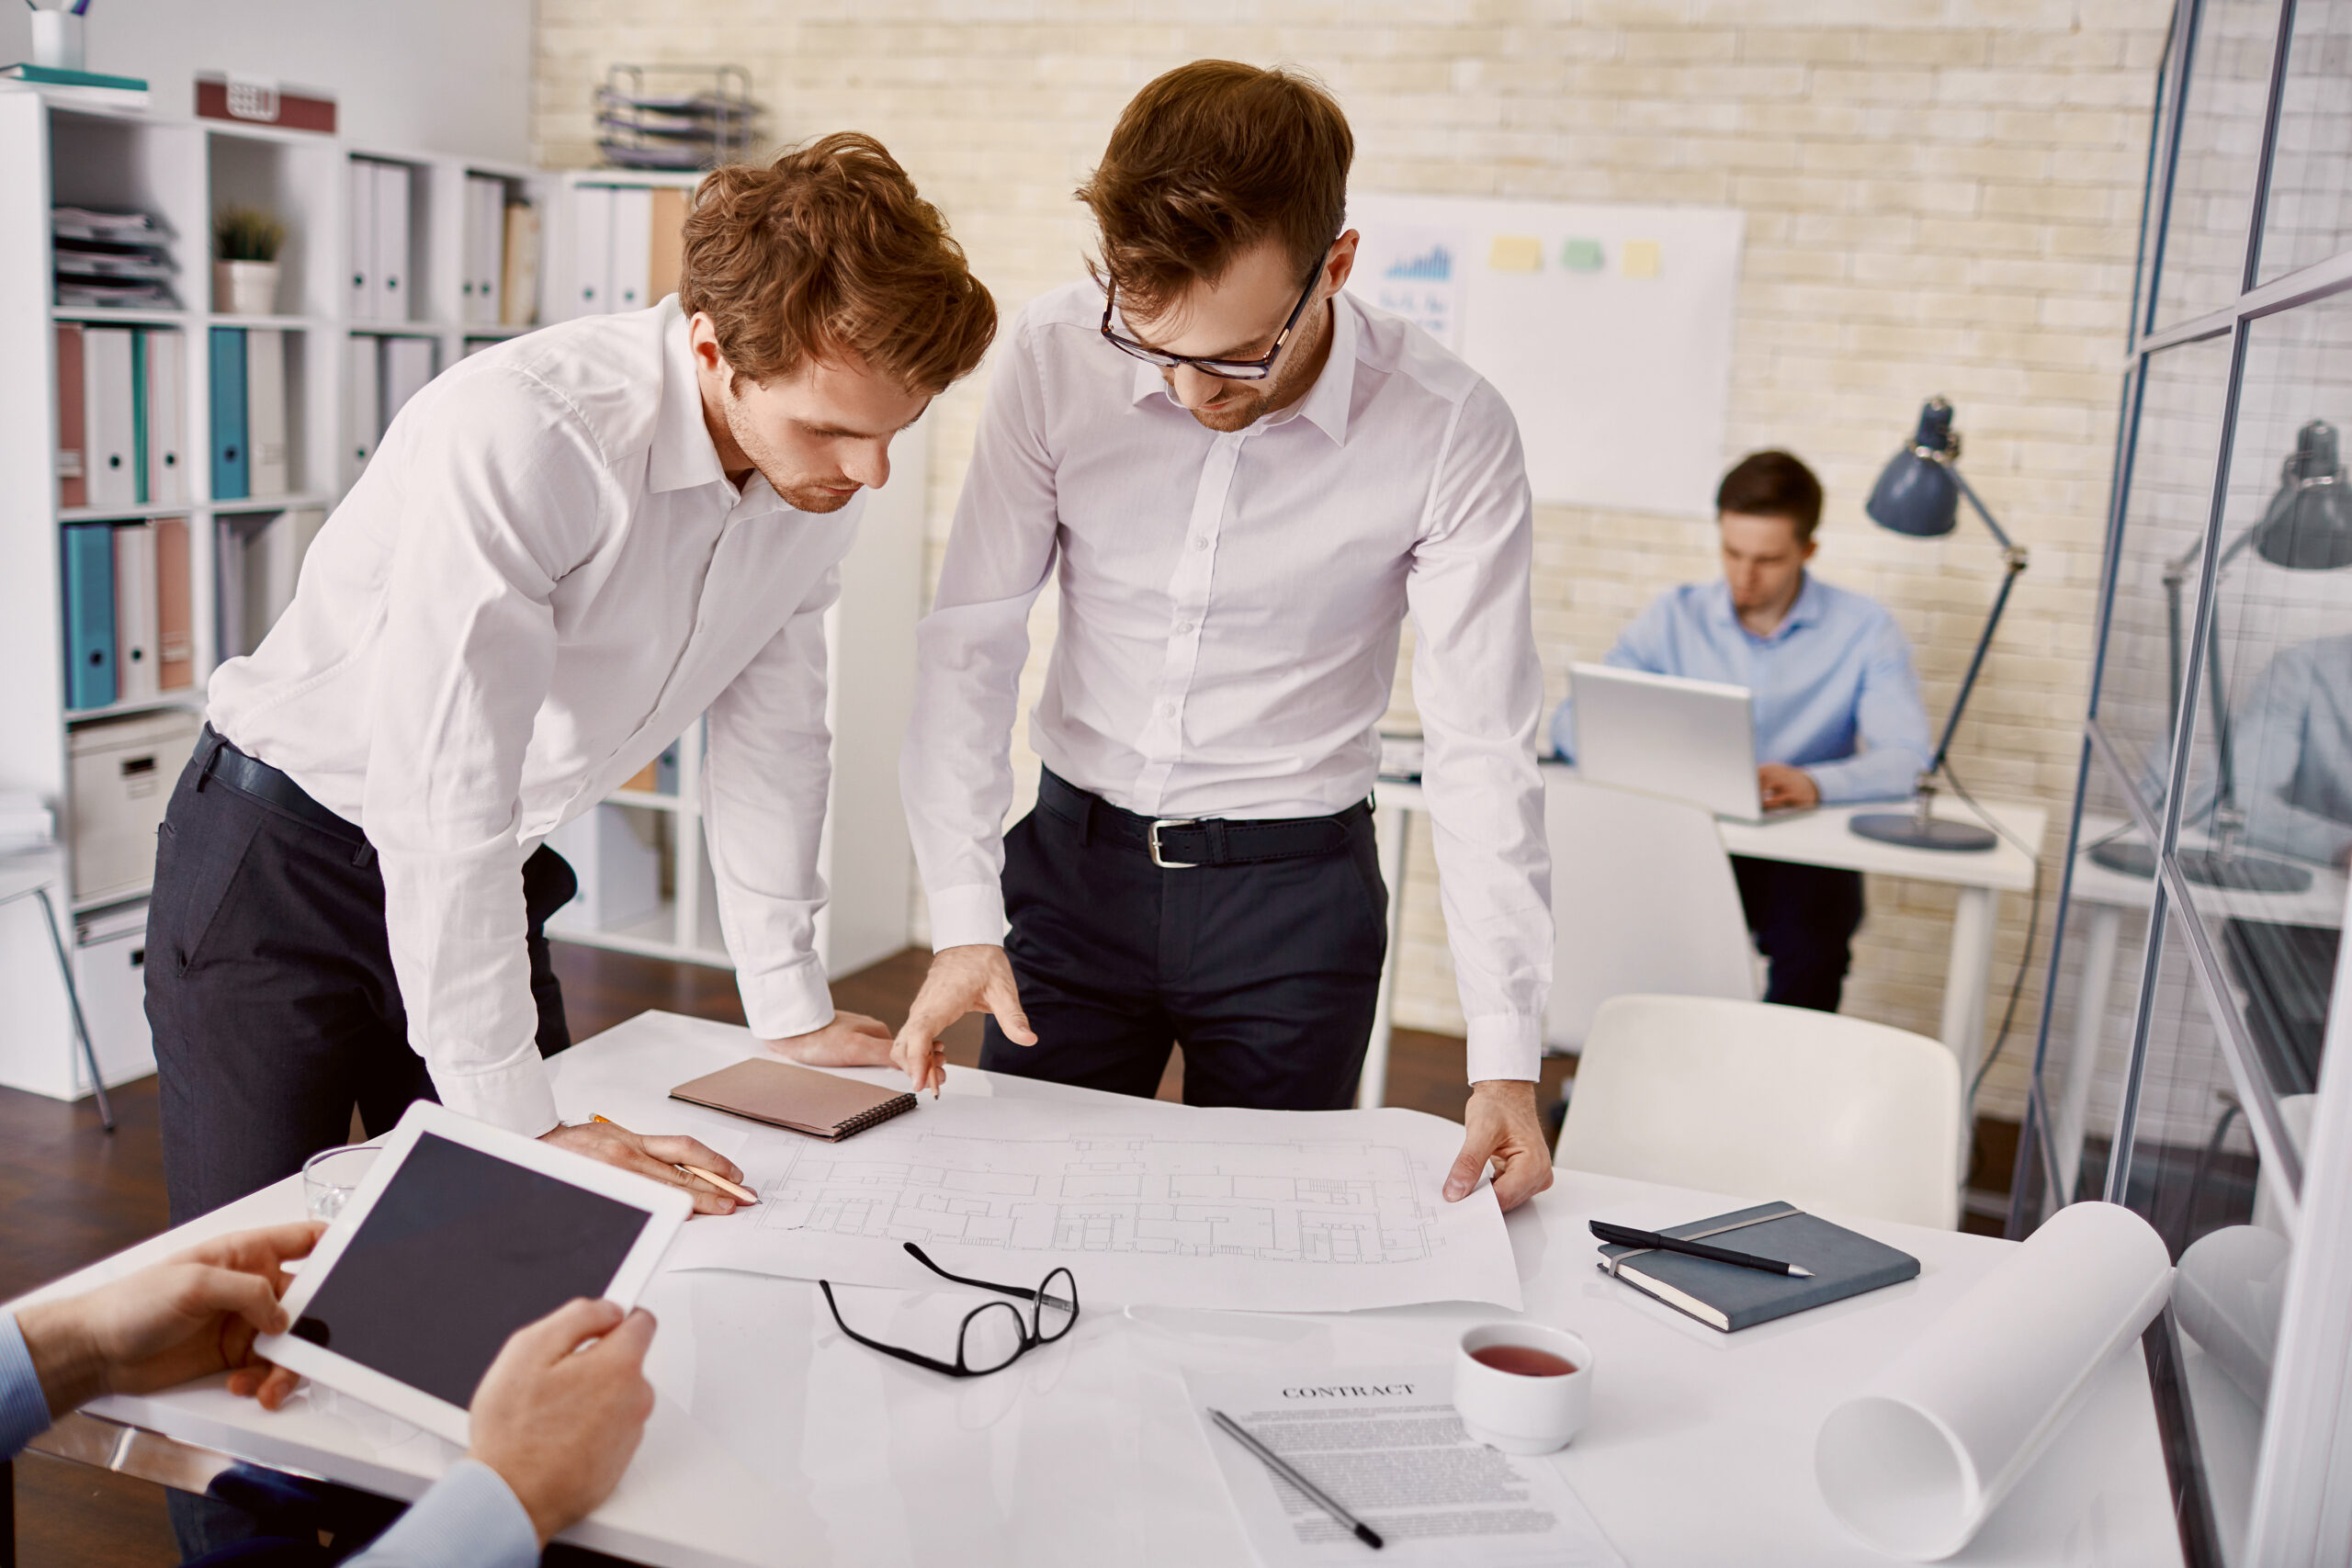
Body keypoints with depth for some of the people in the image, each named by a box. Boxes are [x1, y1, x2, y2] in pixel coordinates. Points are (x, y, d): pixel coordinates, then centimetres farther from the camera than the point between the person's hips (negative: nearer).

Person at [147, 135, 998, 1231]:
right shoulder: (518, 434, -32)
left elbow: (770, 728, 2)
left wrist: (792, 1011, 4)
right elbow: (439, 795, -32)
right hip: (281, 864, -5)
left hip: (487, 875, 6)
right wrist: (516, 1120, -29)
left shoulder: (821, 469, -9)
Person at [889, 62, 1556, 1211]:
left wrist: (1507, 1060, -18)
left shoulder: (1448, 433, -16)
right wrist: (965, 921, -15)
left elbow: (1483, 751, -13)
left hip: (1293, 889, -1)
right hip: (1076, 854, 2)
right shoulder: (1056, 358, -12)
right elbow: (969, 643, -7)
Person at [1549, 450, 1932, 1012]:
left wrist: (1813, 784, -33)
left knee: (1811, 939, -34)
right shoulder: (1675, 617, 7)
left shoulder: (1864, 629, 1)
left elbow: (1905, 757, -12)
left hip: (1805, 856, -1)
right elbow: (1571, 721, 1)